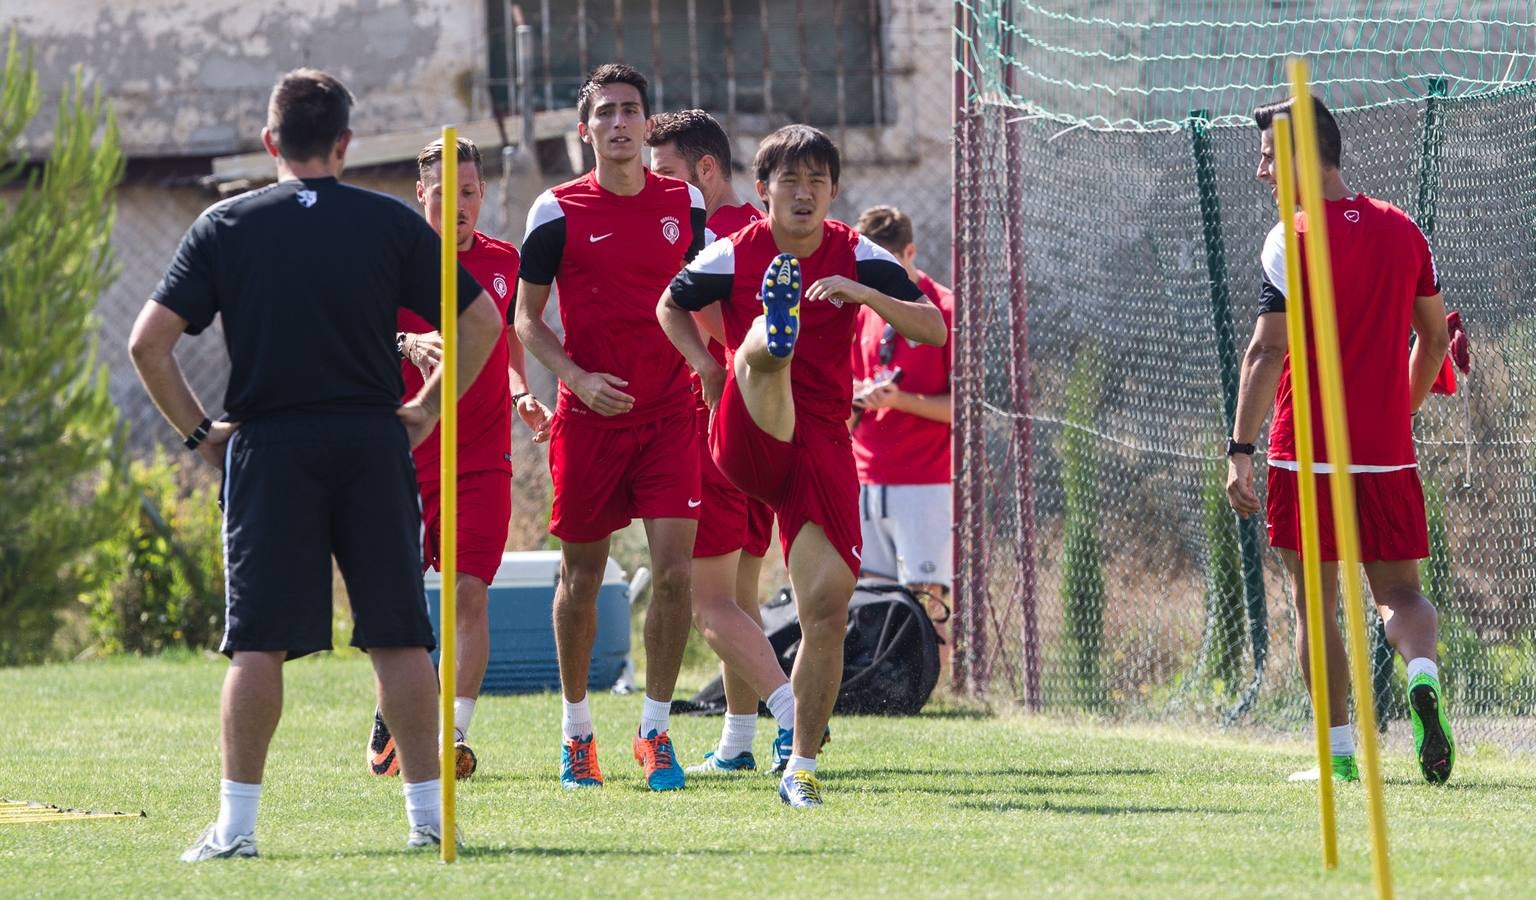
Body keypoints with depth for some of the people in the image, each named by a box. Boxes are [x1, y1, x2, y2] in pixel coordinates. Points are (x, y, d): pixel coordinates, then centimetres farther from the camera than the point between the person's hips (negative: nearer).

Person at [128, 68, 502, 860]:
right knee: (398, 636, 5)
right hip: (372, 442, 1)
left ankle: (236, 822, -3)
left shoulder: (224, 226, 2)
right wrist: (427, 409, 11)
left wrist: (197, 430, 5)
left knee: (257, 642, 1)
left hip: (267, 446, -1)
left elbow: (149, 341, -3)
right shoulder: (390, 223, 3)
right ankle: (429, 814, 6)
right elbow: (482, 322, 3)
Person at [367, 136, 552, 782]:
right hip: (404, 454, -2)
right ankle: (391, 717, 26)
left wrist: (520, 395, 6)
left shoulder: (501, 260, 9)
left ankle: (455, 734, -11)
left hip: (482, 456, 2)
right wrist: (407, 344, -31)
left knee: (469, 592, -10)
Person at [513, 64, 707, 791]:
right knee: (581, 576, 6)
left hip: (668, 414, 1)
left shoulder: (684, 203, 5)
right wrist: (578, 378, -13)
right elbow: (526, 318, 2)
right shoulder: (558, 212, -2)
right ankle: (576, 728, 23)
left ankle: (655, 731, 2)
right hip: (588, 418, -1)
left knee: (674, 568, -10)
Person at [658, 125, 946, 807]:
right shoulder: (735, 255, 2)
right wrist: (706, 365, 3)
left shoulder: (857, 256, 4)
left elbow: (934, 328, -6)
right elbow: (670, 304, 21)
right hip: (746, 439, -2)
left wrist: (863, 293, -22)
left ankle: (801, 767, 3)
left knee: (827, 605, -7)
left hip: (823, 440, 2)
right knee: (763, 346, -34)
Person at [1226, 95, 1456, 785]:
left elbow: (1268, 352, -15)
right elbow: (1435, 337, 16)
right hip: (1389, 454, 4)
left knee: (1316, 605, 5)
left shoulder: (1292, 240, -9)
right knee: (1399, 593, 10)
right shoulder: (1402, 230, 8)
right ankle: (1423, 677, -22)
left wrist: (1240, 451, -15)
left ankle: (1339, 750, 3)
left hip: (1307, 452, -4)